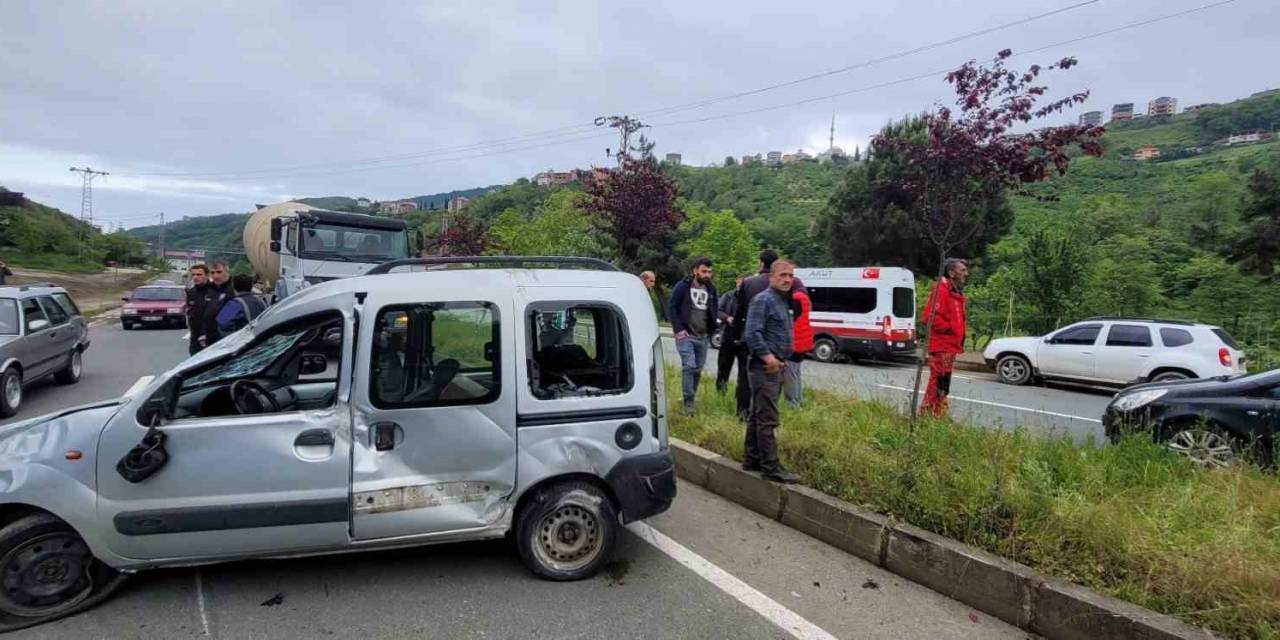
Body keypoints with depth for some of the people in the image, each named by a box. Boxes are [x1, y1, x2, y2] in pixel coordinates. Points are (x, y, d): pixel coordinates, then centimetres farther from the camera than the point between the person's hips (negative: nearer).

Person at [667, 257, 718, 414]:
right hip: (685, 335, -5)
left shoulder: (711, 289, 9)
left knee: (698, 369, 8)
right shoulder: (683, 287, -5)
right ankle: (688, 401, -5)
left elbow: (713, 311, 19)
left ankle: (690, 398, 21)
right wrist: (678, 329, -13)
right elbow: (671, 308, -5)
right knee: (689, 367, -13)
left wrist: (710, 330, 7)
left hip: (702, 337, 5)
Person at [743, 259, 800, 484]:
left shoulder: (783, 302, 19)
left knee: (758, 416, 15)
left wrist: (781, 359, 18)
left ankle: (752, 459, 23)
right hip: (765, 367, -10)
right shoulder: (763, 300, -11)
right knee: (767, 419, -7)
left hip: (775, 367, 10)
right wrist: (767, 357, -23)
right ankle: (771, 467, -4)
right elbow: (752, 333, -21)